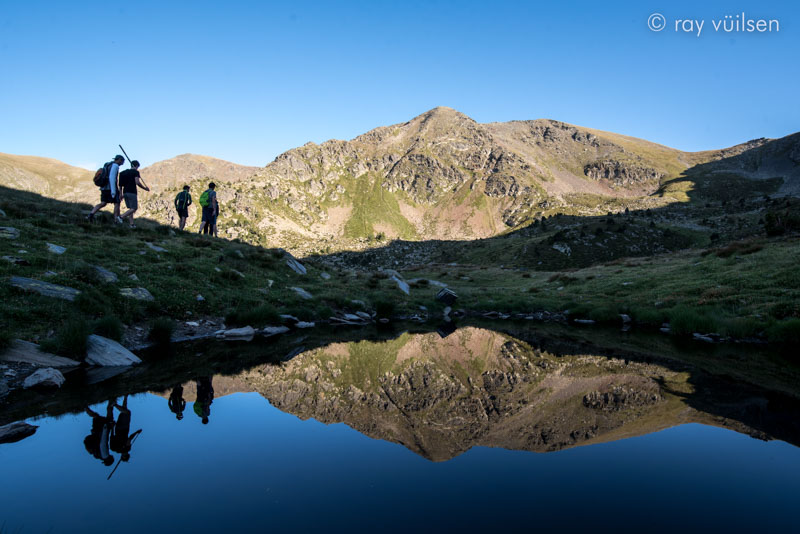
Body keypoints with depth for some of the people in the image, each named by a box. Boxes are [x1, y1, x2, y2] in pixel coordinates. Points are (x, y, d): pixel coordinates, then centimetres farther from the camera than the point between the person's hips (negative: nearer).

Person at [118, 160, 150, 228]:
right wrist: (145, 188, -3)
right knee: (134, 208, -5)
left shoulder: (124, 172, 17)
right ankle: (122, 217, -20)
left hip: (125, 192, 8)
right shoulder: (136, 172, -4)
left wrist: (121, 194, 20)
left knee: (130, 208, 12)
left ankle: (131, 223, 6)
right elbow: (137, 182, -16)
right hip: (132, 192, -8)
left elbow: (121, 184, 16)